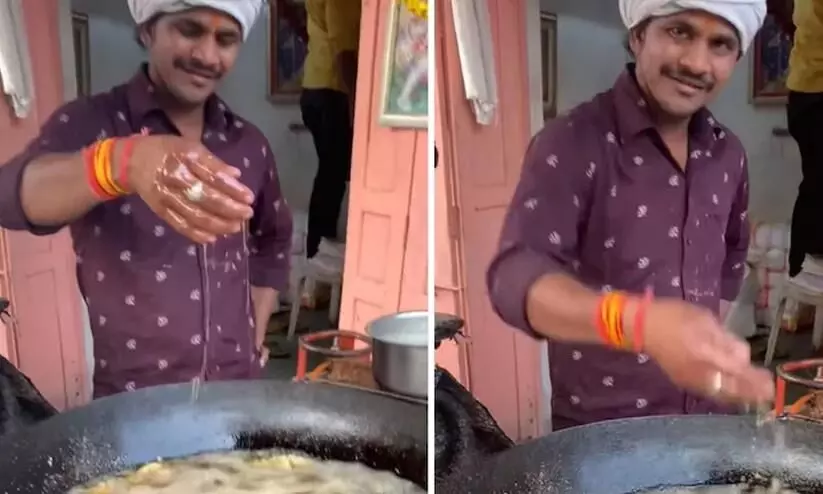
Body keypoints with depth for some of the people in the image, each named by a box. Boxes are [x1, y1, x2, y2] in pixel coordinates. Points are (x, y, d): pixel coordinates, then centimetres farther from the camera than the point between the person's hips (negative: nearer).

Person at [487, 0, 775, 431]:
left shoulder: (728, 153, 2)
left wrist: (716, 346, 9)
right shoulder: (571, 142, -17)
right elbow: (516, 274, -31)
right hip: (598, 425, -5)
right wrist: (640, 322, -47)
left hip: (706, 418, 6)